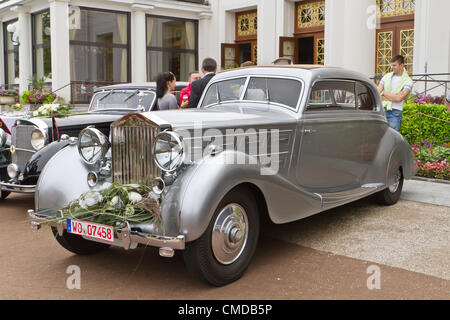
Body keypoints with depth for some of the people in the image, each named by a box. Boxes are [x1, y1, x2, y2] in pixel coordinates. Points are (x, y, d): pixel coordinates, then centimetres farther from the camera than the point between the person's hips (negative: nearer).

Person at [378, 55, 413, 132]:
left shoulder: (408, 81, -2)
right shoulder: (387, 76, 11)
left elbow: (399, 98, -14)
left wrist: (384, 93, -3)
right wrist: (393, 97, -7)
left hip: (395, 113, -4)